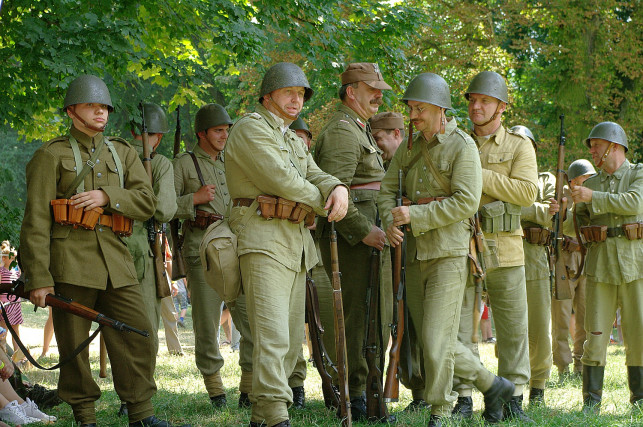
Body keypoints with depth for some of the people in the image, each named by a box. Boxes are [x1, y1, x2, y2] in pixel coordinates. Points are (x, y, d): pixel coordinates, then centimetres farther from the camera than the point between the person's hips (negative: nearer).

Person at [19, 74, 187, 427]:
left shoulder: (123, 153, 17)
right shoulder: (51, 155, 3)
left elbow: (147, 202, 5)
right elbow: (36, 222, -3)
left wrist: (106, 195, -13)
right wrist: (38, 278, -11)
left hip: (116, 260, 4)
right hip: (70, 262, -4)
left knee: (137, 336, -1)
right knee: (74, 345, 0)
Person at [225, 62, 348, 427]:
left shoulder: (294, 140, 25)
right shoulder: (251, 129, -5)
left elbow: (315, 176, 10)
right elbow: (281, 180, -15)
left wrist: (338, 189, -13)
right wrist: (324, 204, -4)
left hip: (297, 244, 10)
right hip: (263, 240, -10)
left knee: (293, 338, 9)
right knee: (272, 334, -17)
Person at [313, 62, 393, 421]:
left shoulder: (361, 131, 23)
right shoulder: (342, 132, -11)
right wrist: (363, 231, -25)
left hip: (369, 236, 11)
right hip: (351, 239, -11)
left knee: (374, 317, 12)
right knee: (358, 315, -10)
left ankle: (364, 391, 18)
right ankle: (354, 398, -9)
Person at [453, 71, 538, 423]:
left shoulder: (519, 146, 4)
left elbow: (527, 193, -10)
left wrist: (478, 175, -13)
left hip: (504, 248, -1)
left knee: (513, 327, 1)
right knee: (457, 324, -3)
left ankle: (513, 400, 9)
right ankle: (463, 398, 3)